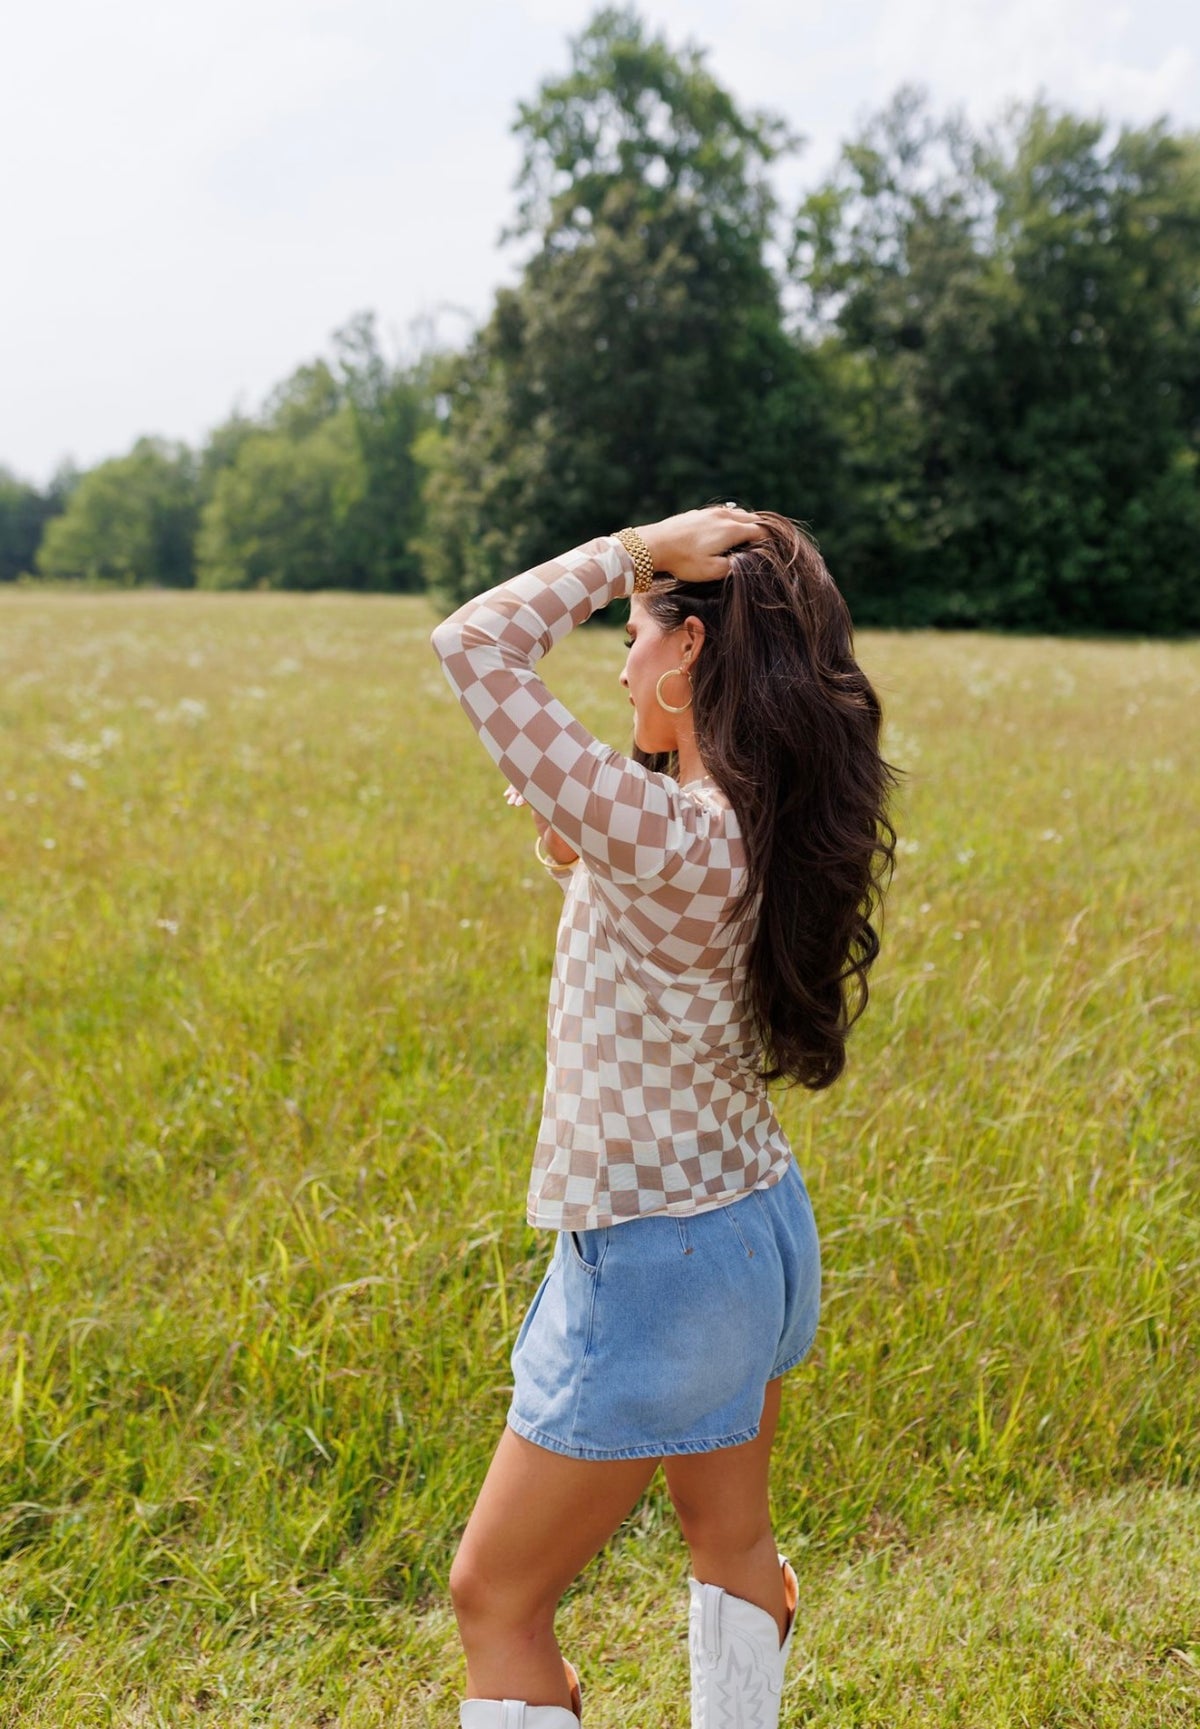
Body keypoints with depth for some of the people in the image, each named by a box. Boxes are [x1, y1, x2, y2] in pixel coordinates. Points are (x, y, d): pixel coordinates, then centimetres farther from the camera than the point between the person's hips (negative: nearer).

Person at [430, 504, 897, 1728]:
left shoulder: (668, 835, -28)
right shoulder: (776, 828, -2)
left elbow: (472, 643, -29)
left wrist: (627, 552, -19)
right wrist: (583, 869, 1)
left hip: (654, 1263, -9)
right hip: (758, 1226, 9)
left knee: (494, 1597, 9)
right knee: (730, 1543, 28)